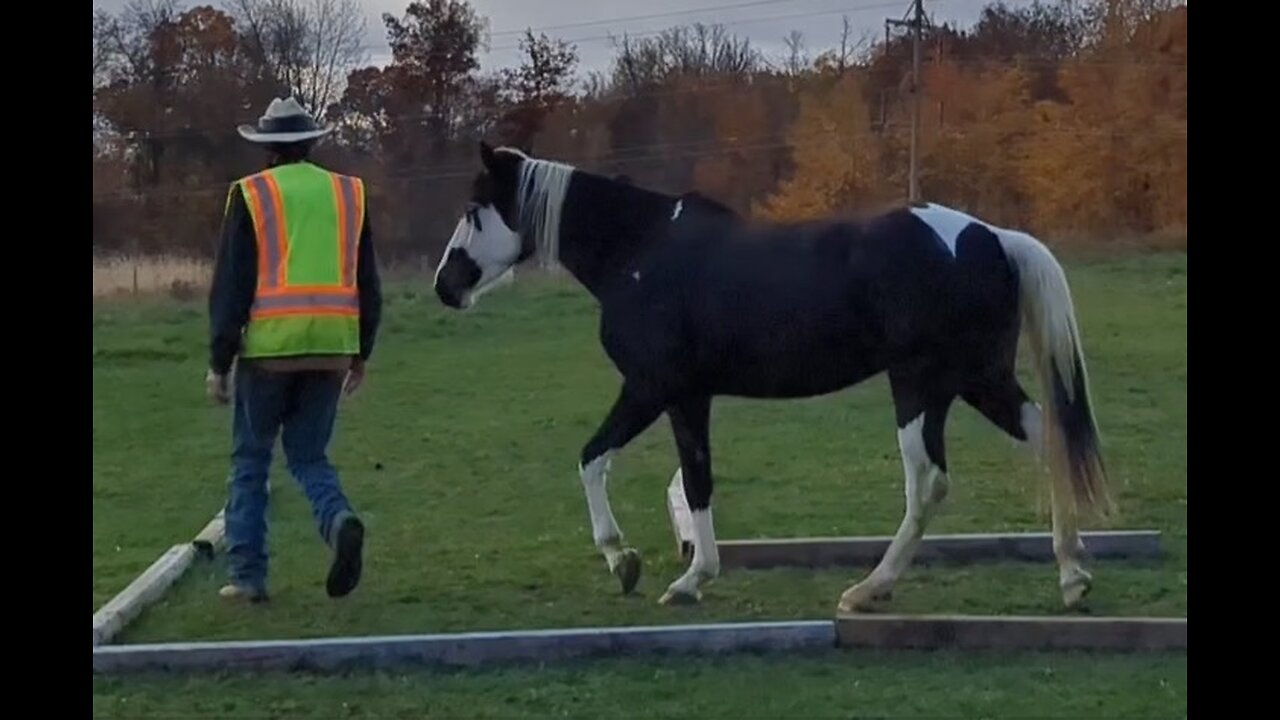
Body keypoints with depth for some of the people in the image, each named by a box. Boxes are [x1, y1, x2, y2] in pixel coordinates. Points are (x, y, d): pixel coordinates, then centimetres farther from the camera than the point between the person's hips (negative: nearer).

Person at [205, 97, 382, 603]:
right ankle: (339, 520, -15)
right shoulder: (349, 194, 10)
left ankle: (247, 575, 9)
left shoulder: (250, 196, -1)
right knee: (309, 456, 14)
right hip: (331, 349, 3)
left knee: (250, 461, 11)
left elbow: (230, 286, -3)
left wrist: (219, 362, 2)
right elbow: (368, 284, 13)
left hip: (268, 347, -3)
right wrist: (361, 354, 22)